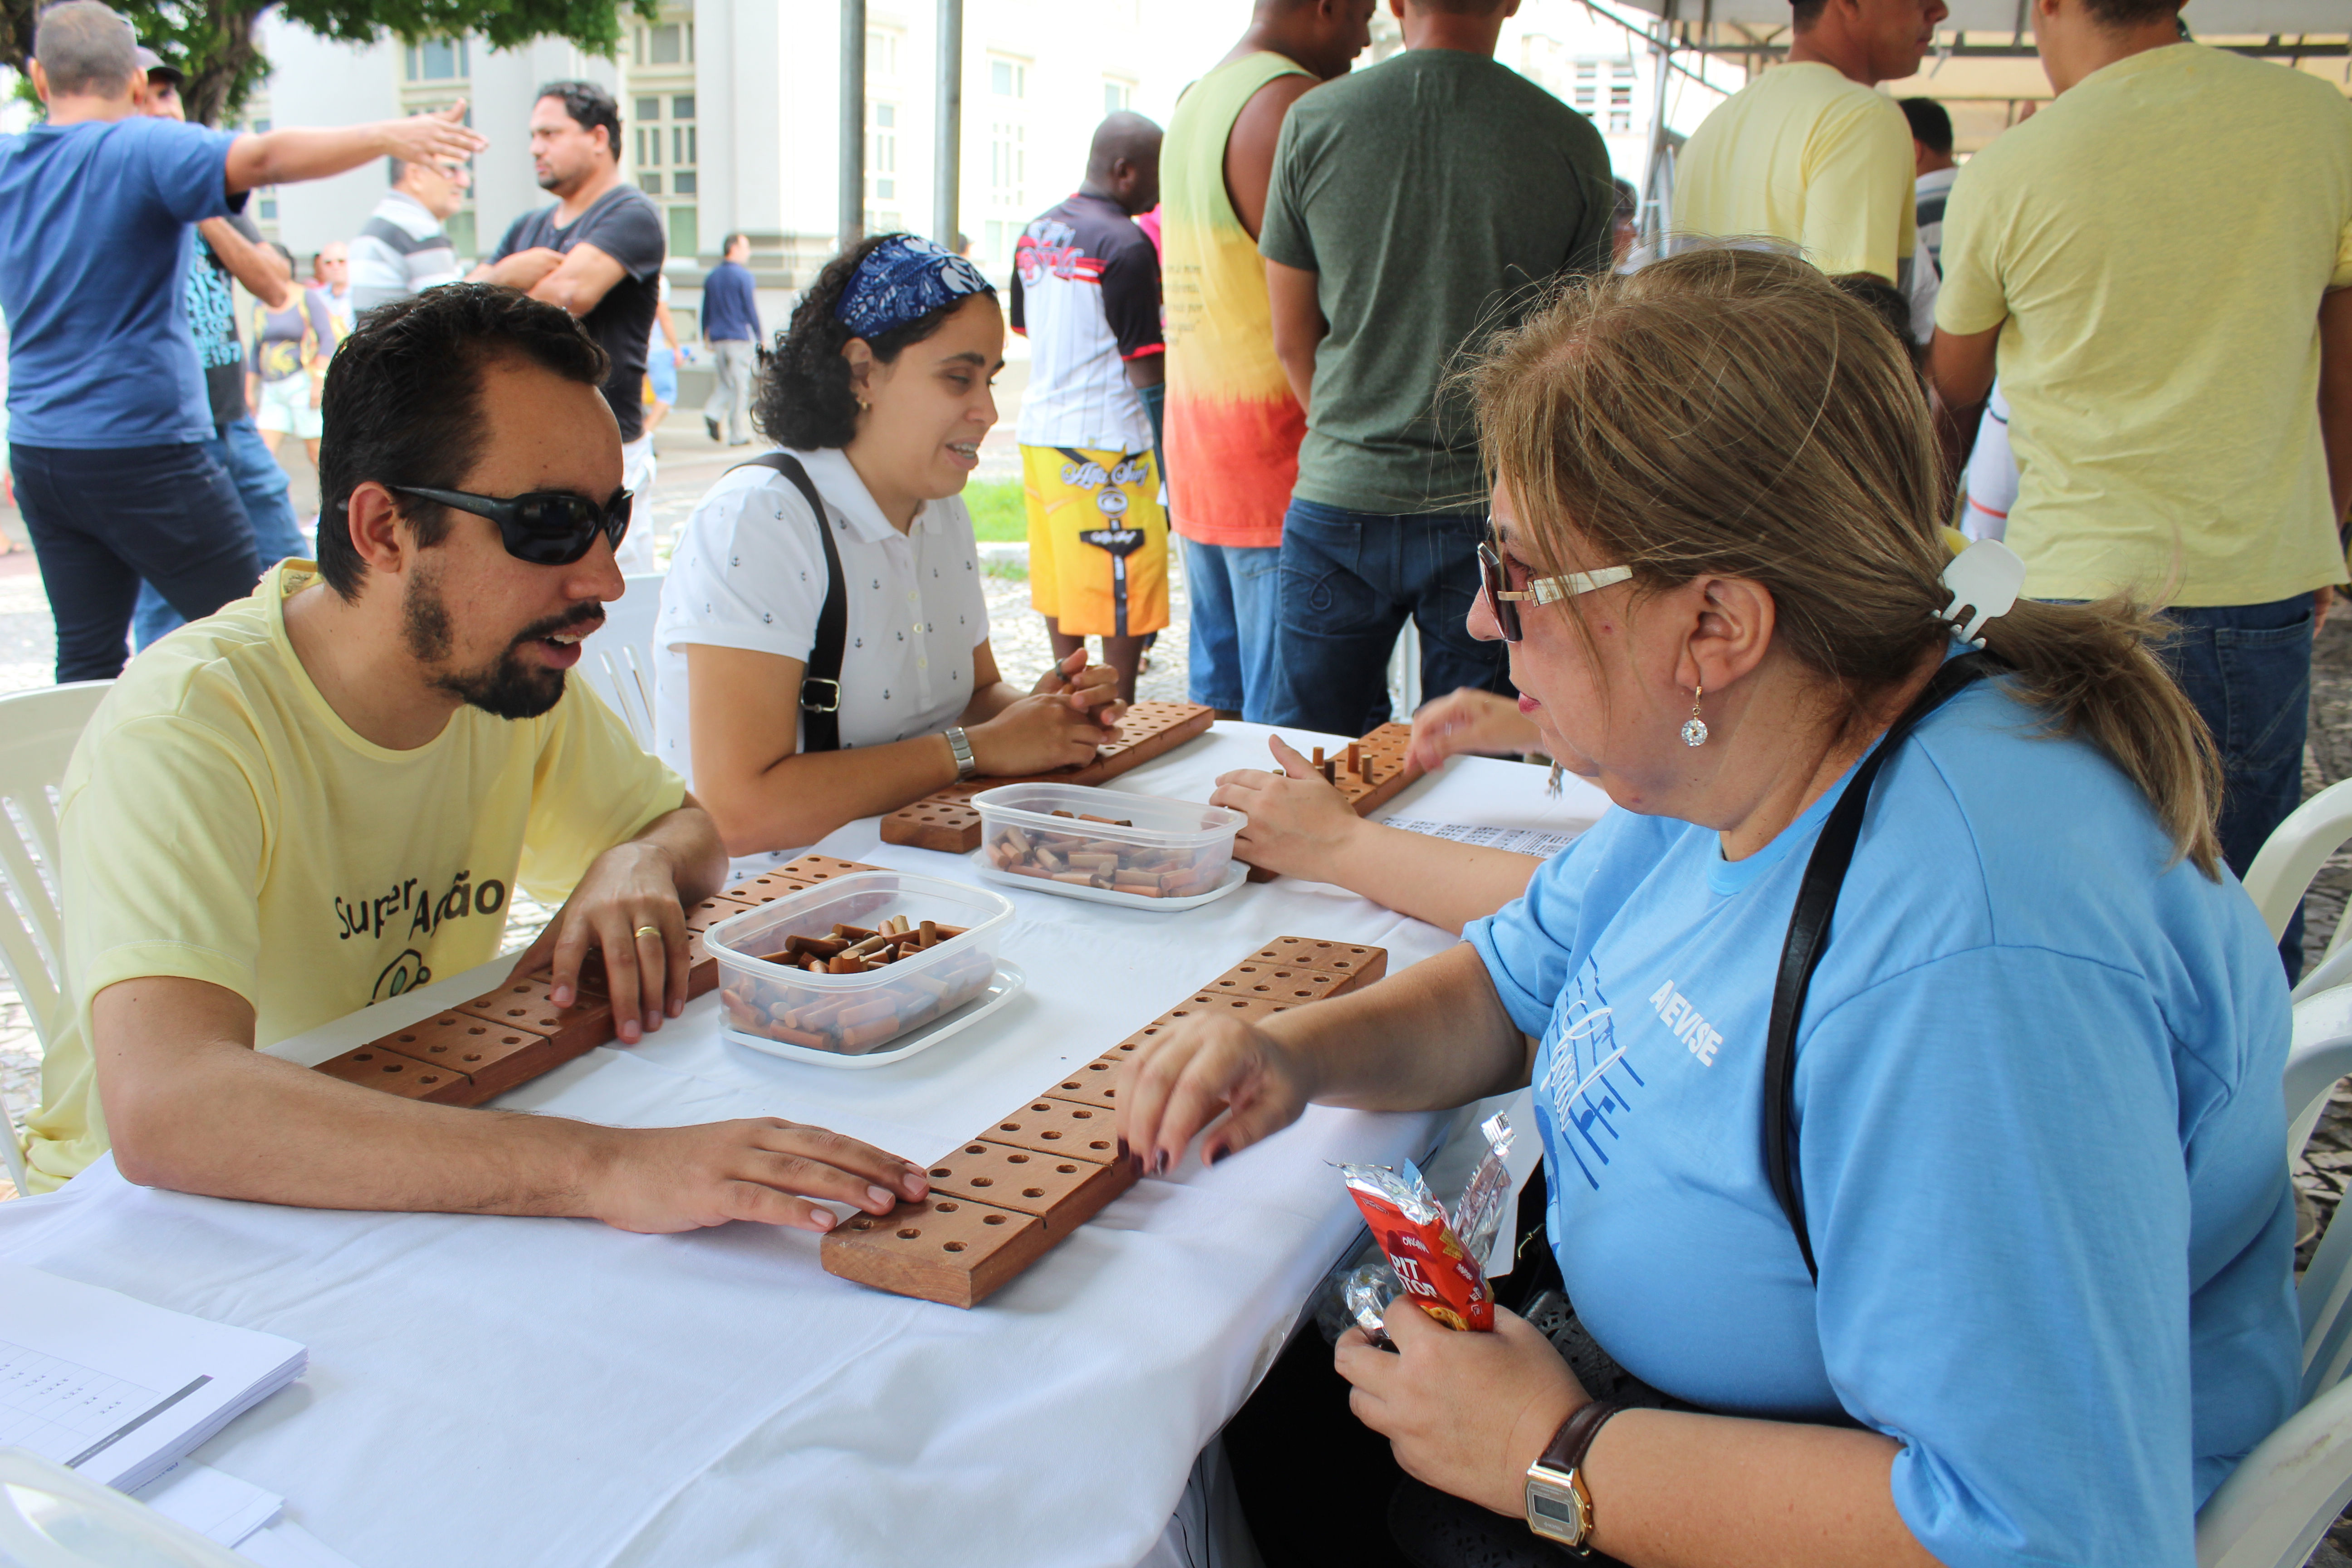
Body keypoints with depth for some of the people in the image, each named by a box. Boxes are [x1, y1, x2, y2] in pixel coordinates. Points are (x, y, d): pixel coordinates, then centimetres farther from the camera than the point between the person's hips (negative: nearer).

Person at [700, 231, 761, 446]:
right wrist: (760, 338, -3)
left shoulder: (712, 276, 10)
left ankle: (713, 412, -12)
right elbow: (751, 310, -10)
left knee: (726, 382, 15)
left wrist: (706, 336, 22)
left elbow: (706, 310, 14)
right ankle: (738, 434, 0)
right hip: (740, 336, -6)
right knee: (741, 386, 0)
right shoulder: (743, 275, -8)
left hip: (717, 339, 6)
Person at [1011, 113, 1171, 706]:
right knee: (1127, 581, 1)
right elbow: (1148, 370, -17)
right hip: (1105, 439, -8)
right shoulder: (1126, 245, -16)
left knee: (1060, 577, 15)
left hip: (1040, 429, 8)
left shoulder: (1036, 232, 9)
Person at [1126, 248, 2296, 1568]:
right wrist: (1303, 1050, -9)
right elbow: (1521, 980, 10)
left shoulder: (1967, 964, -36)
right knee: (1250, 1410, 9)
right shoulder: (1733, 764, -5)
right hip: (1647, 1384, 8)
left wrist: (1558, 1459, -26)